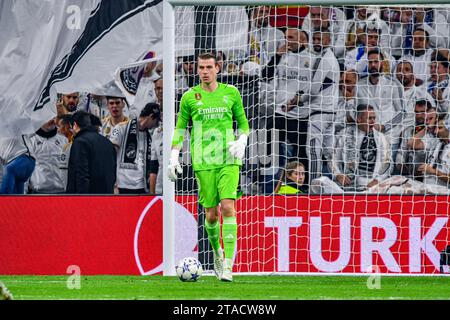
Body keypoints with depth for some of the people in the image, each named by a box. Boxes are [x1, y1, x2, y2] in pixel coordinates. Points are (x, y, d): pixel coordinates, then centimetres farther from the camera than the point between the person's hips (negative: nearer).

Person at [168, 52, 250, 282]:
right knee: (211, 214, 1)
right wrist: (174, 157, 5)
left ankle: (228, 264, -15)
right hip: (203, 162, 1)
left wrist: (241, 142, -3)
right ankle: (216, 252, 29)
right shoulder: (189, 97, 6)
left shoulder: (231, 93, 7)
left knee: (228, 208, -14)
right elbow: (180, 128, 13)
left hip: (228, 160, -1)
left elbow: (243, 123, 15)